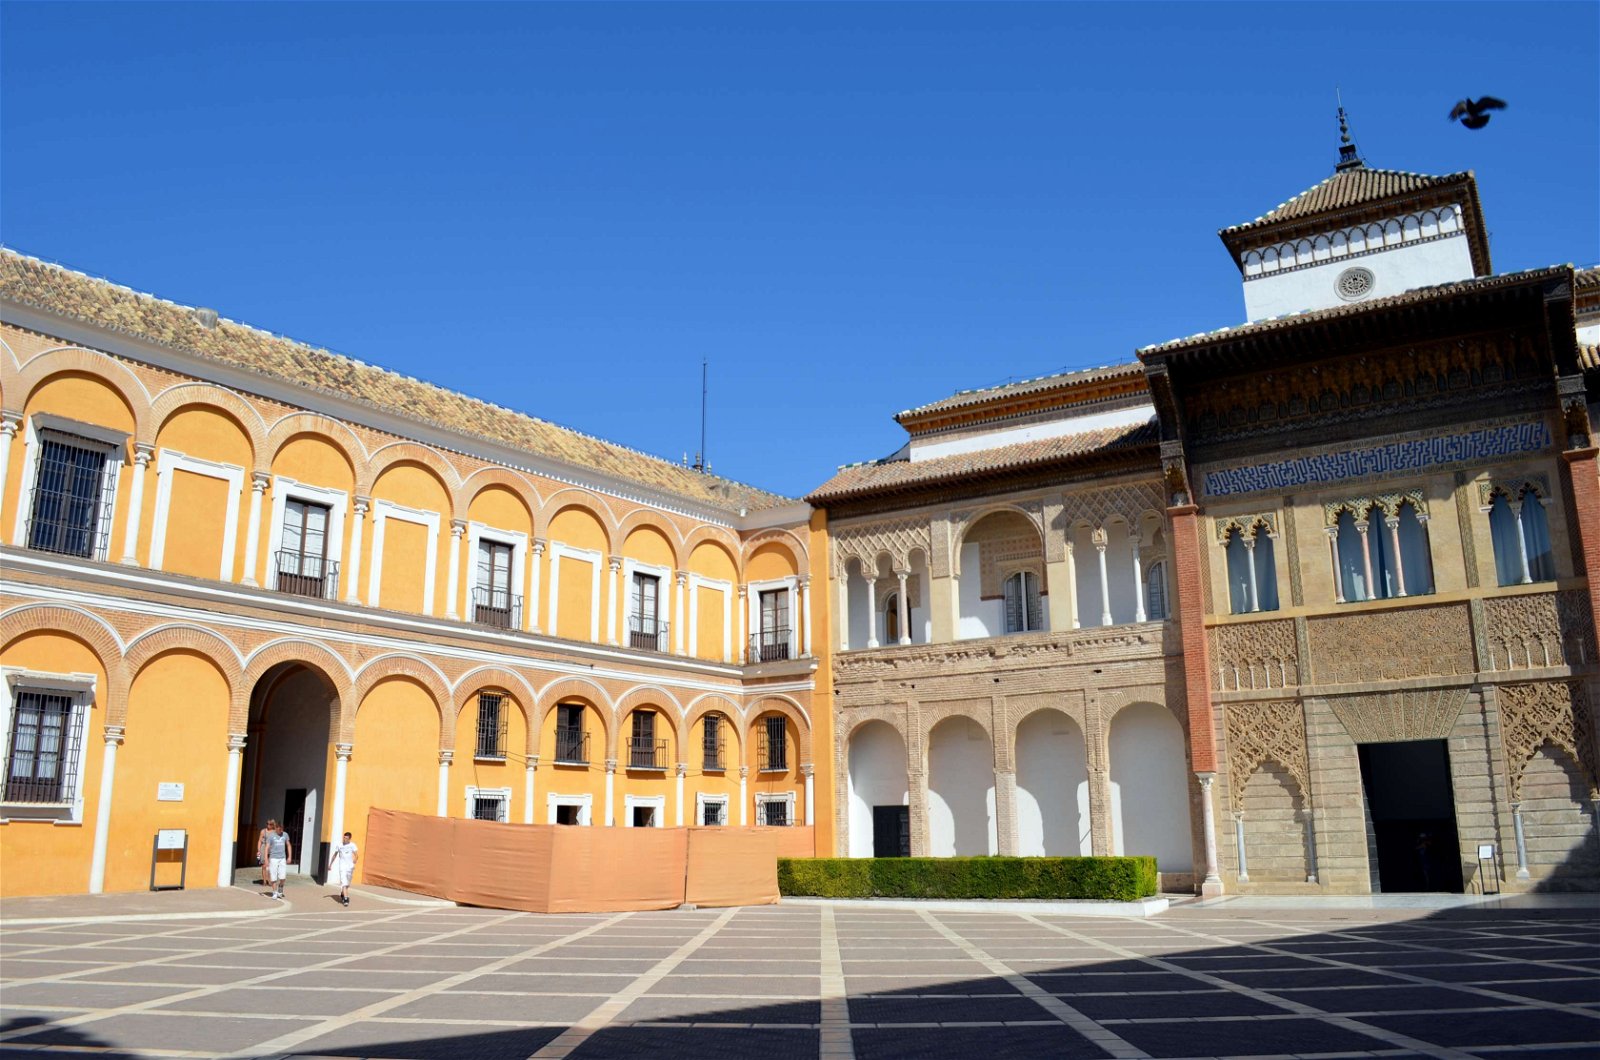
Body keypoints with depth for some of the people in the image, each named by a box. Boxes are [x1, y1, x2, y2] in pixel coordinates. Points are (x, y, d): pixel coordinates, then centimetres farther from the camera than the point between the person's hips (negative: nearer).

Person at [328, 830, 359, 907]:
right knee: (344, 883, -14)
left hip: (350, 867, 1)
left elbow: (356, 855, -12)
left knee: (347, 883, 15)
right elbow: (334, 855, 17)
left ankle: (342, 894, 41)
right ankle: (346, 899, -19)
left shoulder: (352, 845, -1)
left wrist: (354, 861, -31)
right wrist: (330, 865, 20)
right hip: (342, 866, -1)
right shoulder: (339, 846, 4)